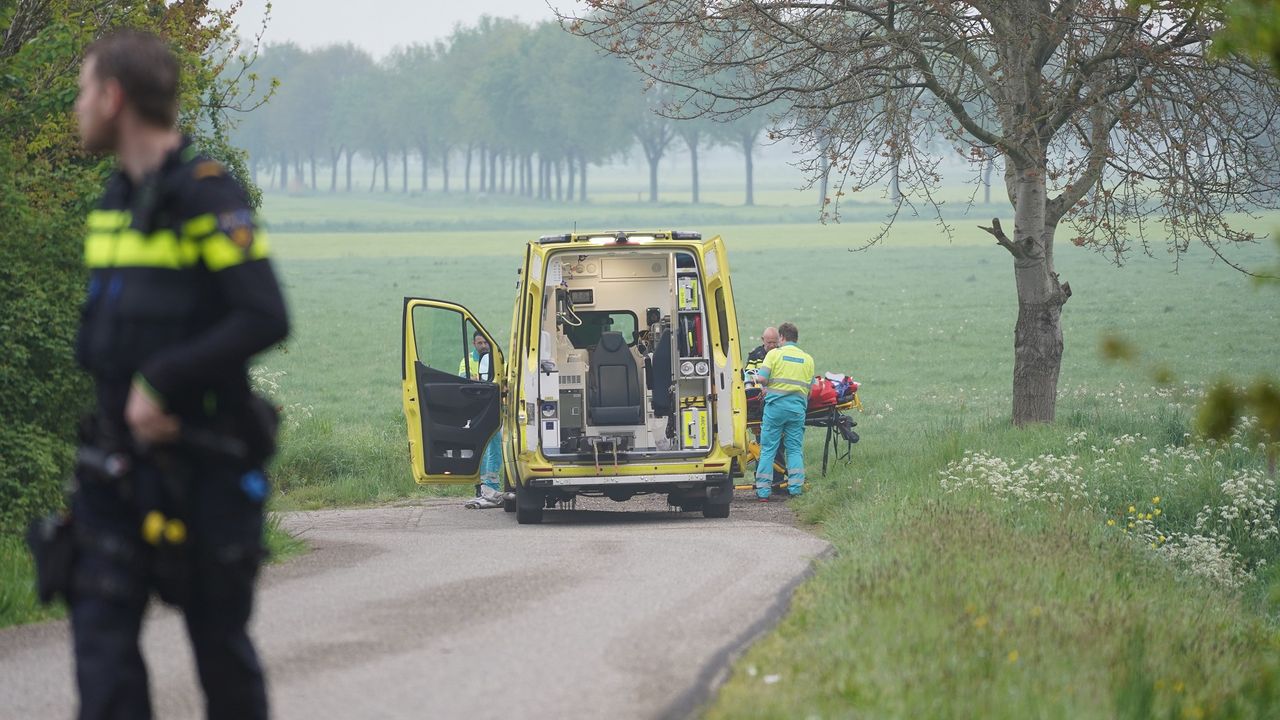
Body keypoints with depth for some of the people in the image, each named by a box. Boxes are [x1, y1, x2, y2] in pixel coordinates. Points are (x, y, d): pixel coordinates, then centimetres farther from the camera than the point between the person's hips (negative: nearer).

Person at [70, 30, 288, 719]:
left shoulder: (205, 195, -12)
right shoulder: (116, 198, 12)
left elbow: (265, 320, -21)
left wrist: (161, 382, -20)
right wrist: (118, 391, 2)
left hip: (203, 464, -7)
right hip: (120, 460, 7)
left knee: (219, 636, 5)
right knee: (101, 620, -5)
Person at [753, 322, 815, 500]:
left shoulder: (775, 354, 0)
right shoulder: (807, 359, 12)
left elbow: (761, 378, -9)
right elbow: (810, 387, 8)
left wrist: (769, 387, 10)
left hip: (776, 405, -3)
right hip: (798, 407, 3)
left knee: (768, 448, 2)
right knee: (795, 449, 9)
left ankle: (763, 490, 1)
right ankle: (795, 488, 2)